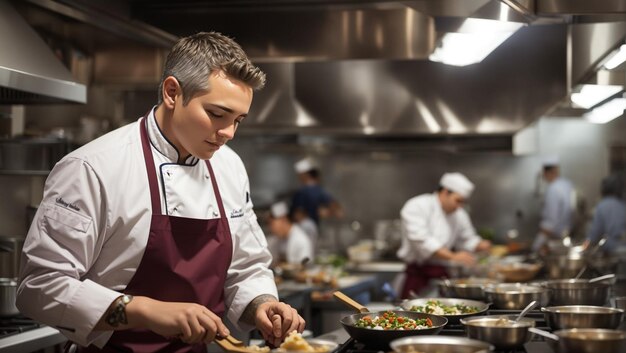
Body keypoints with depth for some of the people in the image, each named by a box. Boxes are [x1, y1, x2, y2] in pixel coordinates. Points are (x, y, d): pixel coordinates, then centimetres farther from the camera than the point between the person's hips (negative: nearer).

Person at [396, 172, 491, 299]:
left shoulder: (459, 214, 14)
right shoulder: (416, 206, -9)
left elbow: (468, 240, 24)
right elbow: (421, 240, -21)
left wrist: (481, 245, -1)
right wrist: (453, 256, -29)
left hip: (444, 276, 6)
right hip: (419, 275, -6)